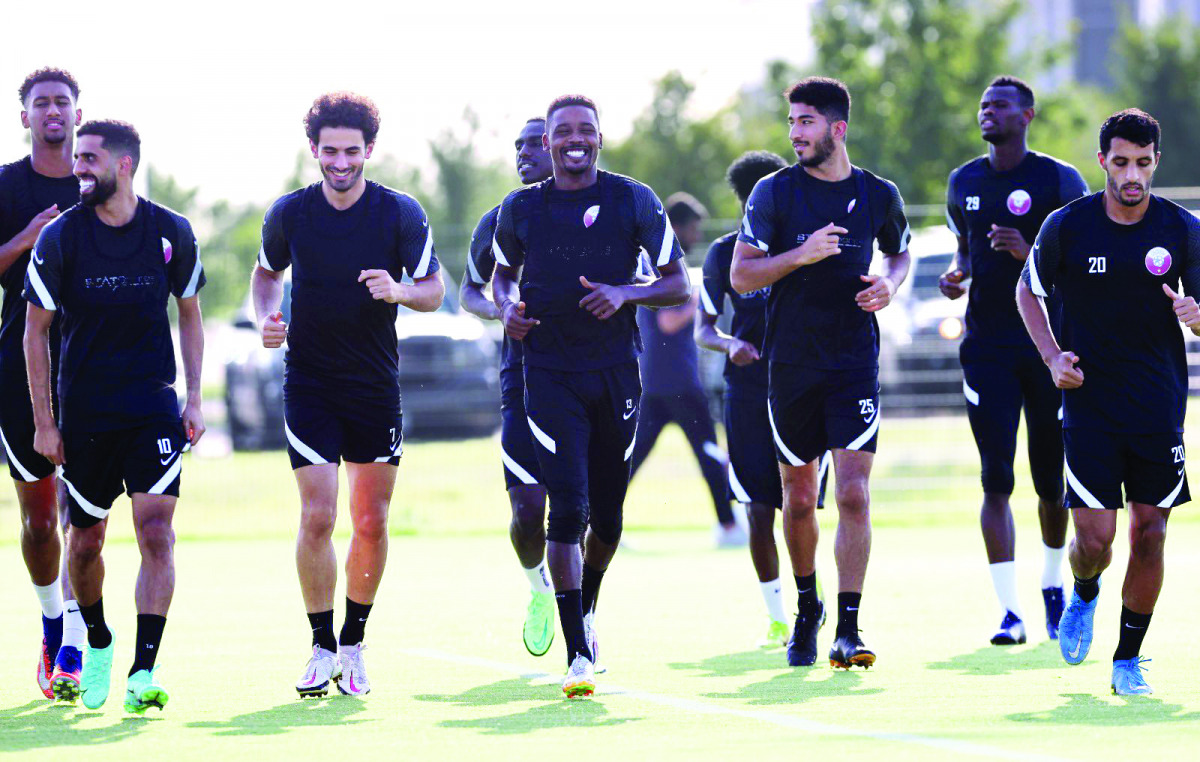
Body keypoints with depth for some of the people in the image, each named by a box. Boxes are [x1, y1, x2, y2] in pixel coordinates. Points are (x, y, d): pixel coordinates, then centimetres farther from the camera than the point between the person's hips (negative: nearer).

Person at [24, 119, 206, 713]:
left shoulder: (172, 233, -2)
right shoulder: (59, 237, -5)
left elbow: (190, 315, 12)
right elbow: (35, 331, 1)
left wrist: (194, 399, 6)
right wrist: (43, 421, -2)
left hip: (153, 407, 0)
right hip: (84, 412, 0)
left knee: (156, 532, -13)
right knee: (85, 540, 8)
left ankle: (144, 672, -15)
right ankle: (97, 643, 34)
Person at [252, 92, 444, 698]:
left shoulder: (401, 214, -6)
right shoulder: (289, 213, -3)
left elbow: (434, 289, -1)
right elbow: (266, 272, 15)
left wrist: (399, 290, -22)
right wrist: (267, 319, -4)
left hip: (376, 387, 1)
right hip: (309, 385, 0)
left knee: (371, 522, 5)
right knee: (317, 517, -10)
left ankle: (353, 645, 21)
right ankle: (322, 647, 3)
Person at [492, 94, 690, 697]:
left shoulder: (633, 202, 0)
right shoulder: (521, 209, 4)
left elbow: (679, 286, 2)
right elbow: (502, 273, 21)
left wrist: (625, 293, -16)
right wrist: (508, 305, -2)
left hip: (616, 373, 1)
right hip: (550, 373, -1)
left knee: (607, 516, 10)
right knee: (567, 509, -14)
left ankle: (585, 607, 41)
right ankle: (578, 653, -15)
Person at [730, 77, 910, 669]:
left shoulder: (878, 195, 3)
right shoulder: (774, 192, -2)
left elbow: (900, 252, 22)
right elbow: (741, 276, -5)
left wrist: (890, 283, 0)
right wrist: (801, 254, -19)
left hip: (856, 365, 0)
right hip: (793, 367, 0)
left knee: (854, 495, -12)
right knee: (799, 498, 9)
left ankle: (848, 631, -12)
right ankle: (807, 608, 32)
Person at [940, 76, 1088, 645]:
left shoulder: (1058, 181, -4)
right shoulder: (964, 183, 10)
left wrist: (1031, 254, -21)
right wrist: (956, 274, 2)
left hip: (1049, 344, -2)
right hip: (987, 348, 2)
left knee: (1053, 479, 6)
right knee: (995, 479, -8)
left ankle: (1053, 587, 31)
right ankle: (1010, 612, -9)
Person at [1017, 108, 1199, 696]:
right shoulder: (1066, 226, -4)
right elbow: (1028, 291, 11)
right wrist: (1053, 355, -3)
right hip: (1089, 404, -1)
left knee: (1149, 536, -1)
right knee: (1094, 541, -6)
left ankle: (1128, 659, 14)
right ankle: (1083, 596, 30)